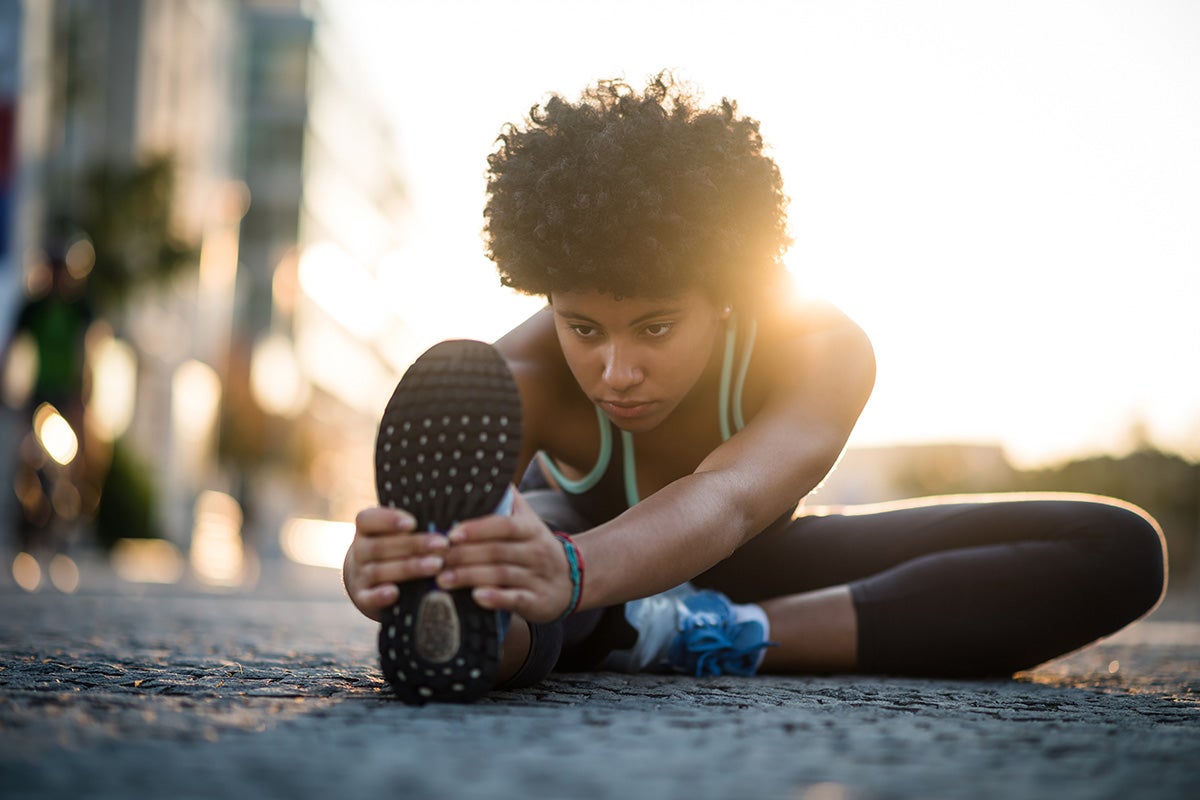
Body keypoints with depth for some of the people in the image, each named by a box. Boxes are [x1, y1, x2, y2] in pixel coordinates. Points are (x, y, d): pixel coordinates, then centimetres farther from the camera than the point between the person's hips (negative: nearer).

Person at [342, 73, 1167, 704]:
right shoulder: (521, 376, -32)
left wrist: (573, 571, -78)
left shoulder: (825, 353, -34)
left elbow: (726, 502, -56)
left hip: (748, 564, 2)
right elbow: (422, 496, -52)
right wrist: (381, 565, -79)